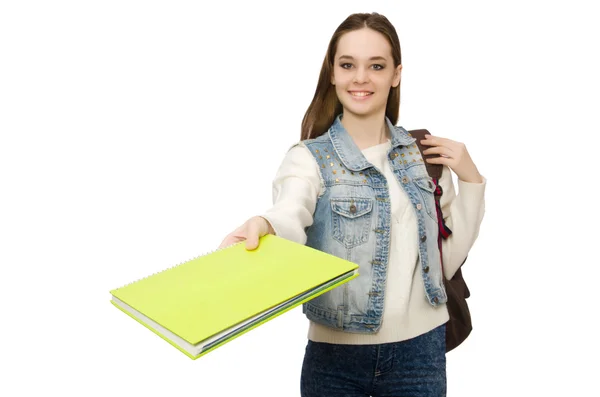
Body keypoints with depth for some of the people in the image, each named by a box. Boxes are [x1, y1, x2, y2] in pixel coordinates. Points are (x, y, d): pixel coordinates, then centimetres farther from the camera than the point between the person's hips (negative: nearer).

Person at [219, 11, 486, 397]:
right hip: (336, 354, -2)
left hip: (421, 348, 3)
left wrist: (471, 180, -5)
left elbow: (448, 261, 4)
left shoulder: (425, 153, 2)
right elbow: (291, 213, -30)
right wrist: (261, 225, -51)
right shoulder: (309, 158, -8)